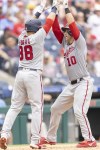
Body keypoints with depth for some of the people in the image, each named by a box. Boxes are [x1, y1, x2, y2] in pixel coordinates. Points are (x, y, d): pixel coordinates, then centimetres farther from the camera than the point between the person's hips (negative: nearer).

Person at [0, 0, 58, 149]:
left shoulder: (21, 37, 9)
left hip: (20, 74, 6)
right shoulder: (37, 37, -6)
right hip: (33, 75, -6)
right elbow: (49, 22, 1)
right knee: (37, 107, -2)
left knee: (15, 107, 9)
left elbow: (31, 24, 26)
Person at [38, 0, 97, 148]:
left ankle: (90, 140, -22)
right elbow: (56, 29, 9)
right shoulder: (65, 44, 14)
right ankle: (51, 138, 27)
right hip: (72, 85, 9)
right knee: (56, 108, 15)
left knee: (79, 111, -24)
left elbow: (72, 24, -18)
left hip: (84, 82, -9)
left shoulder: (80, 42, -6)